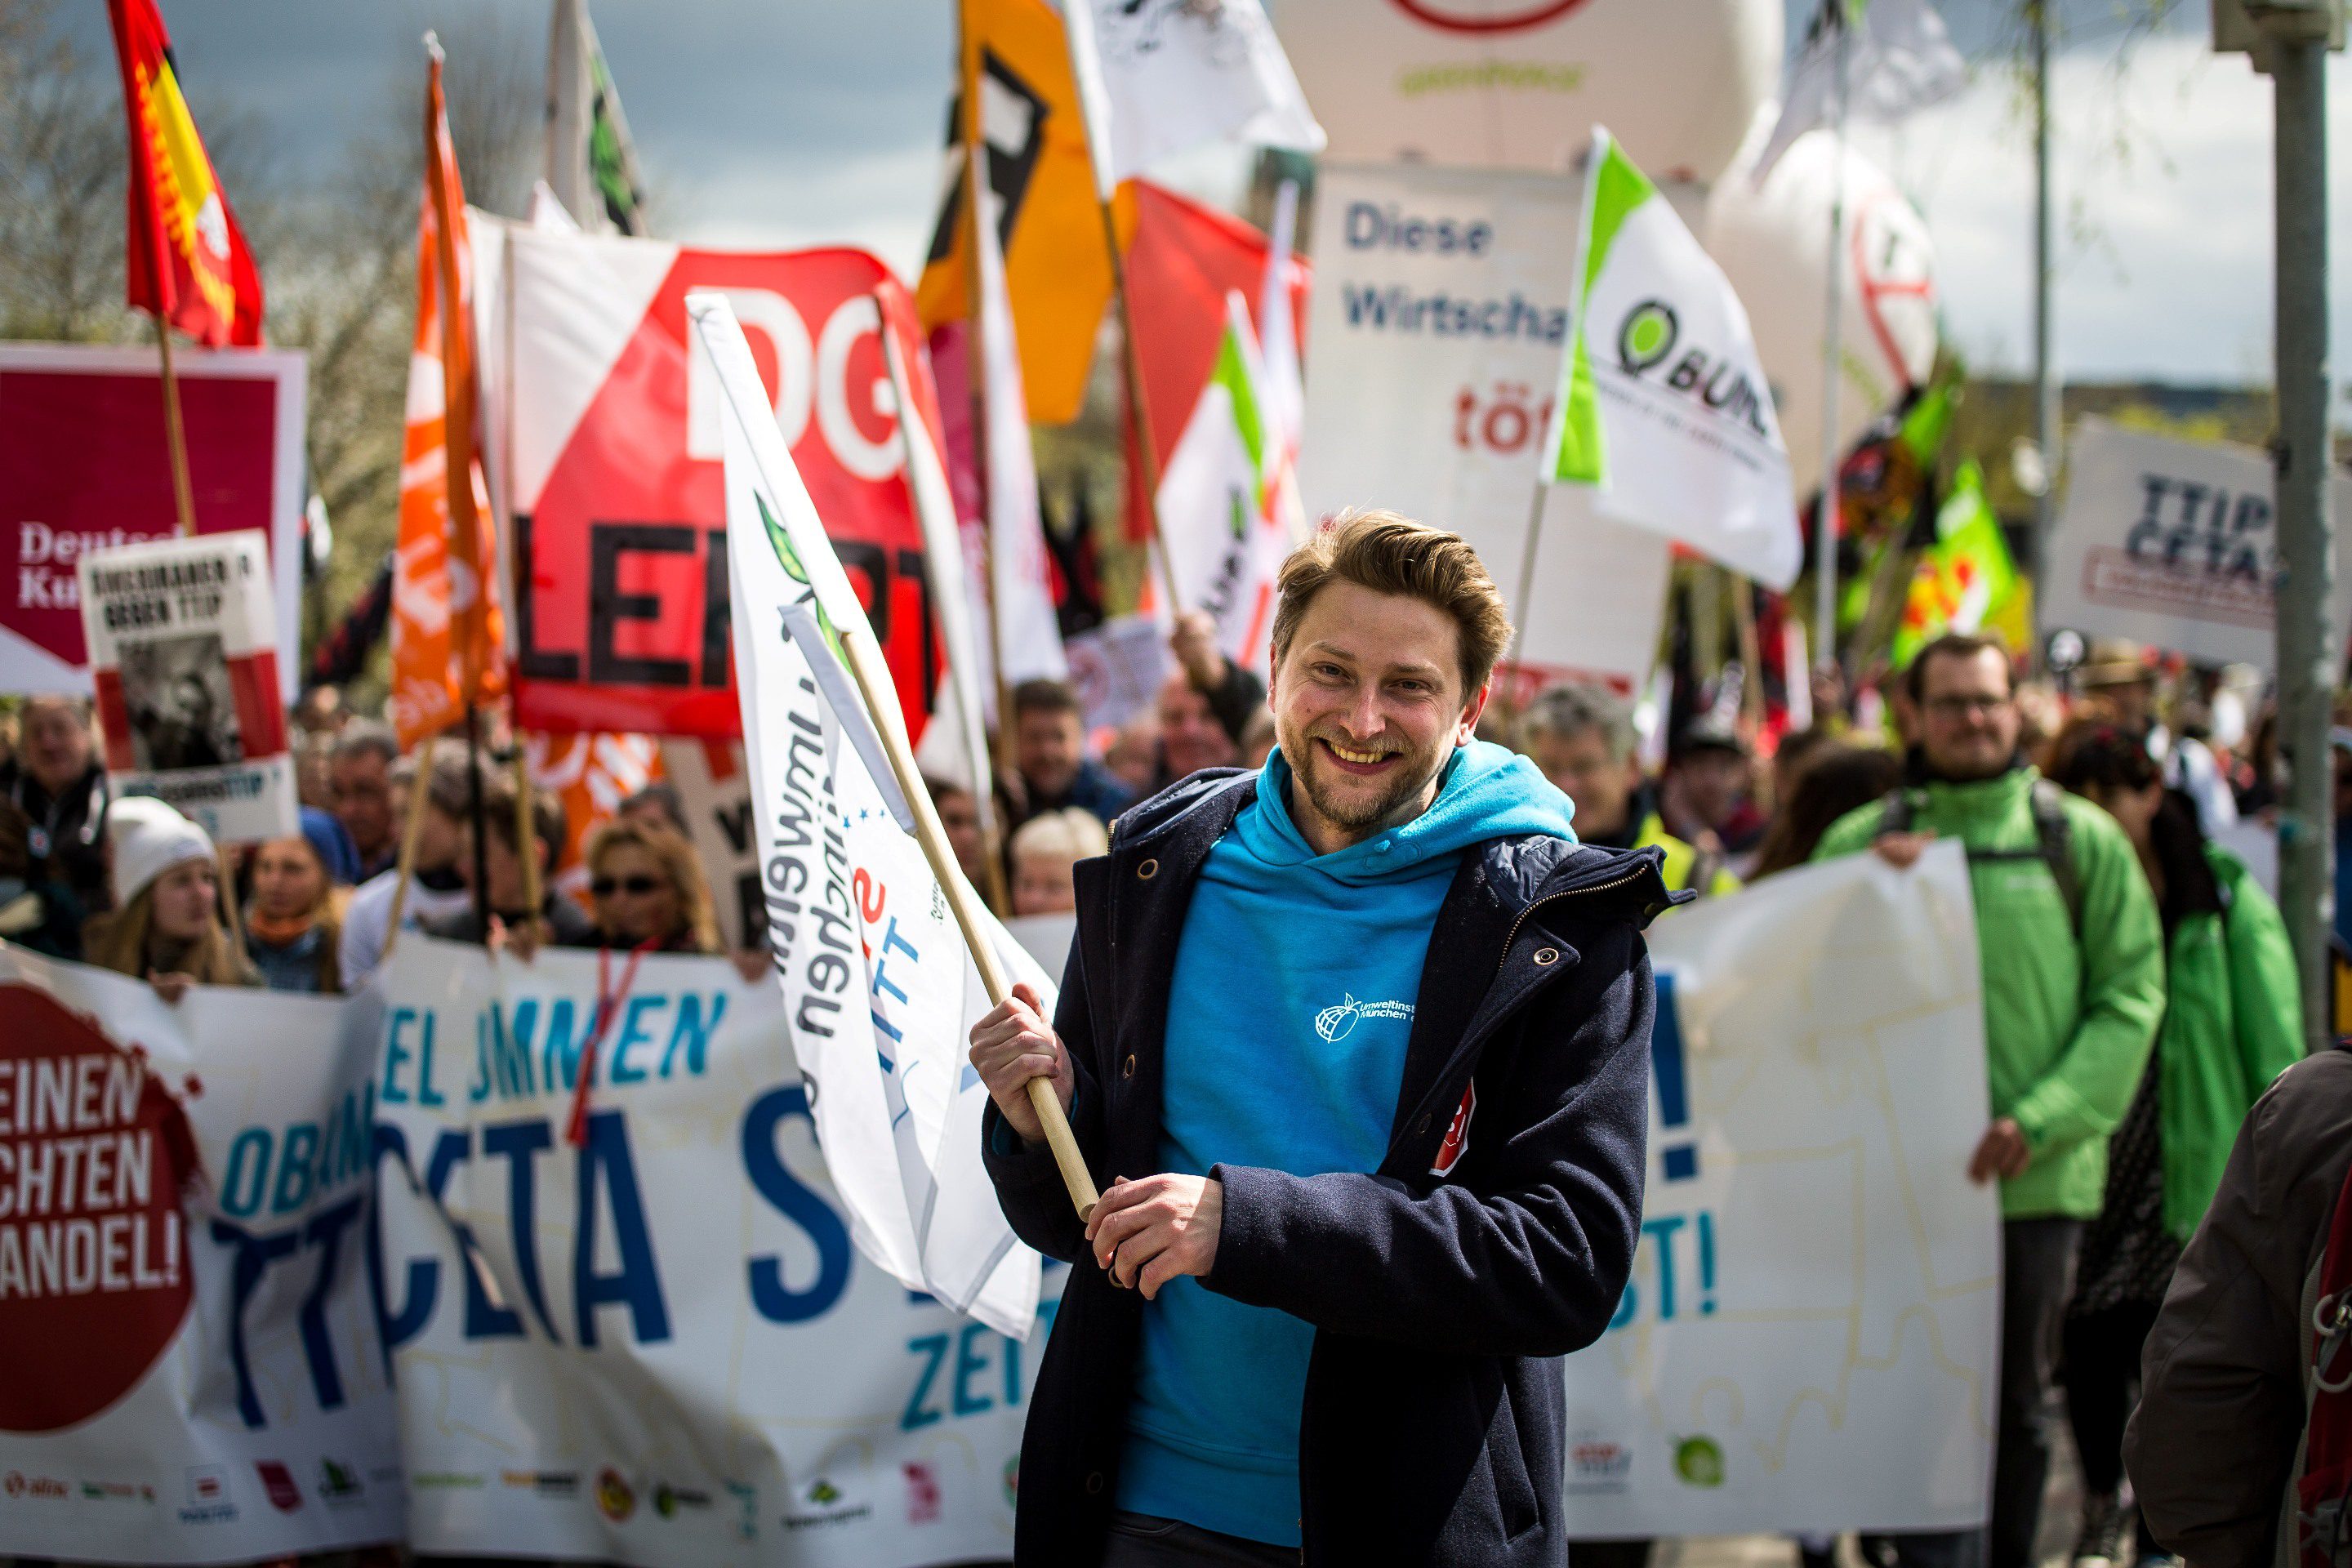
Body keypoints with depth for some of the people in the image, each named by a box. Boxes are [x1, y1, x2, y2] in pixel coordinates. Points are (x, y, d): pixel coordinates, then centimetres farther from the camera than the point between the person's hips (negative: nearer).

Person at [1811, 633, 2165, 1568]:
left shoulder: (2083, 841, 6)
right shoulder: (1858, 843, 8)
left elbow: (2130, 997, 2)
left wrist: (2040, 1122, -10)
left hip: (2040, 1174, 1)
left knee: (2019, 1404, 11)